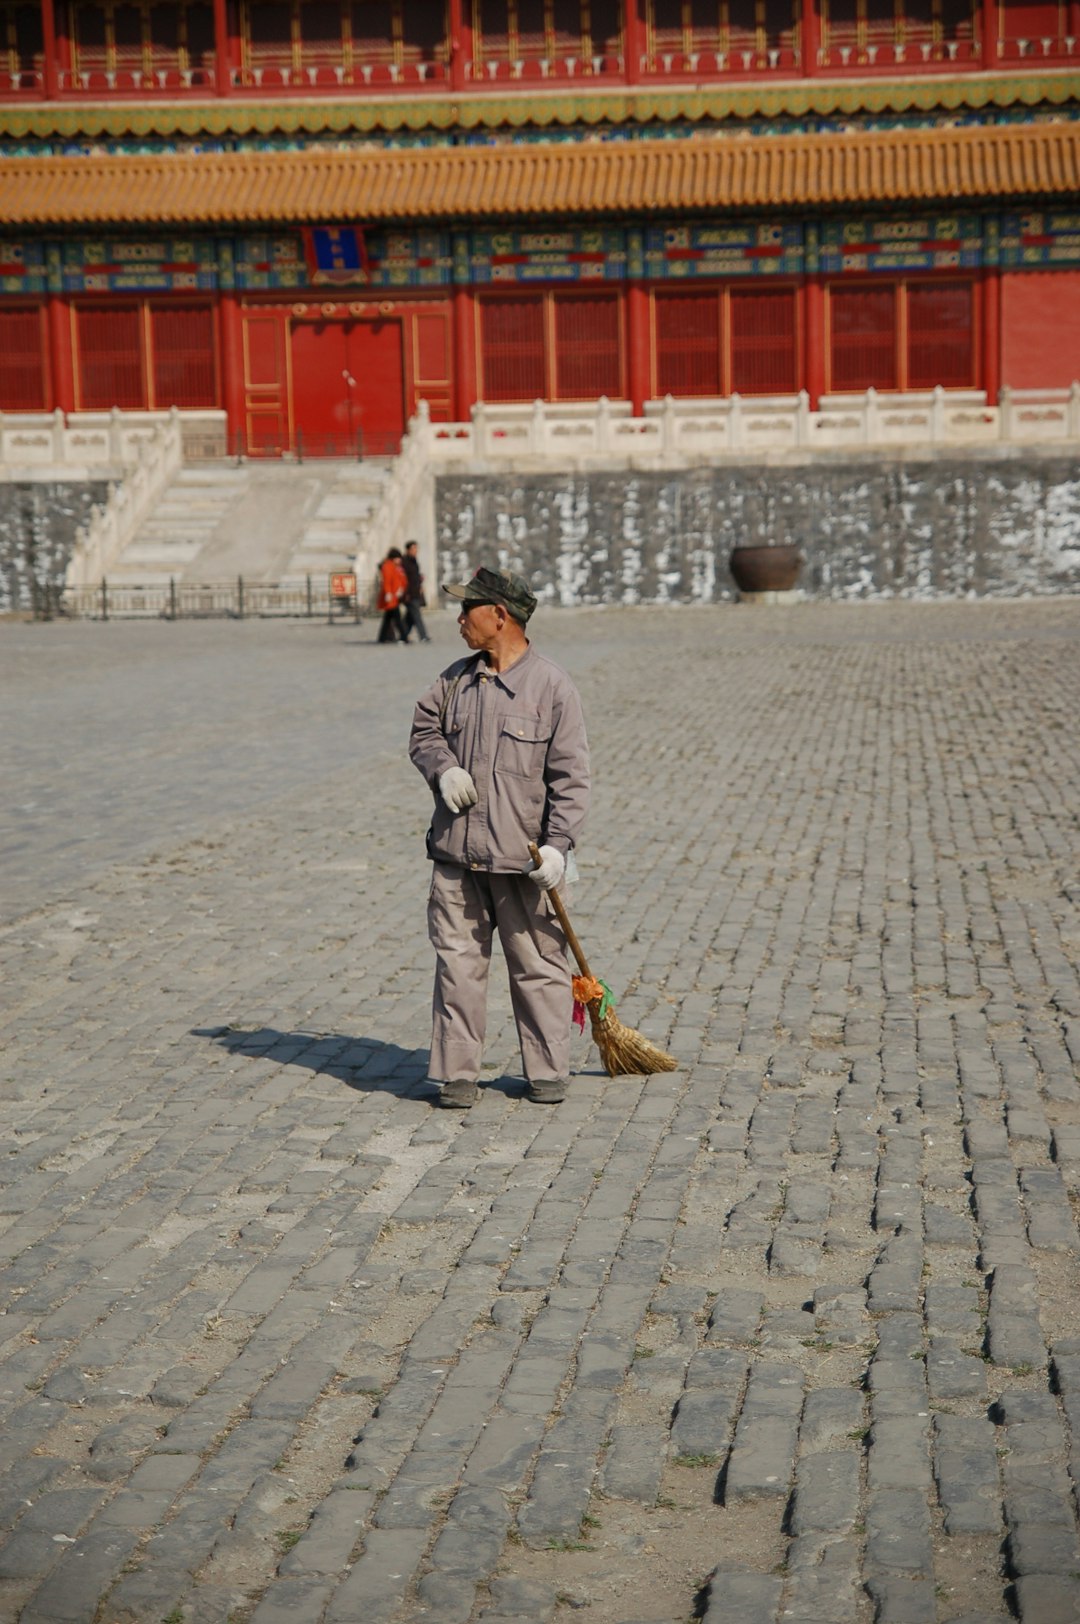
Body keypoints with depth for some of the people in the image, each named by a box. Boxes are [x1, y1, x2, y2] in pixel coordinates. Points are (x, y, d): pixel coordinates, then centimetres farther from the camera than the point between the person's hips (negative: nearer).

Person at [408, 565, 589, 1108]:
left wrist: (558, 844, -15)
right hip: (456, 853, 4)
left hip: (521, 858, -4)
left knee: (537, 965, 5)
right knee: (457, 962, 5)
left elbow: (570, 776, -7)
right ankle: (457, 1071, 15)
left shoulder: (551, 685, -6)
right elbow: (424, 732, 21)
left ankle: (547, 1070, 18)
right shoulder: (455, 679, 8)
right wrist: (442, 768, -1)